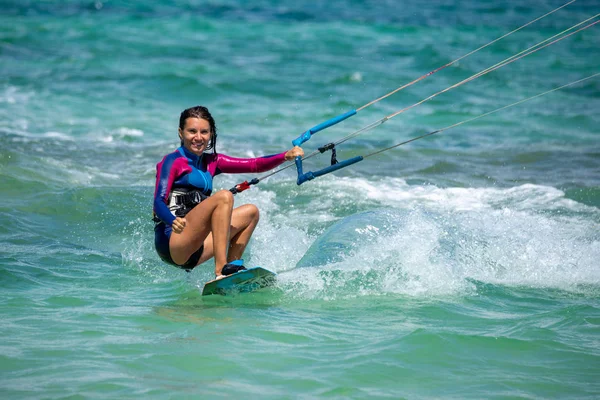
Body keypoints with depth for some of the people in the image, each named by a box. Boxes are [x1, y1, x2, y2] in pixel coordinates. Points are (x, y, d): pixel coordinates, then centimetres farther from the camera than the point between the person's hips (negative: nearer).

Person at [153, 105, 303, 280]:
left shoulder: (211, 162, 18)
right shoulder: (172, 162, -2)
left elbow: (255, 165, 11)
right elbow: (159, 203, -15)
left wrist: (285, 156, -6)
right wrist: (173, 221, -36)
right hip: (171, 243, -8)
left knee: (250, 212, 10)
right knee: (224, 197, -24)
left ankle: (232, 265, -3)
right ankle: (221, 271, -33)